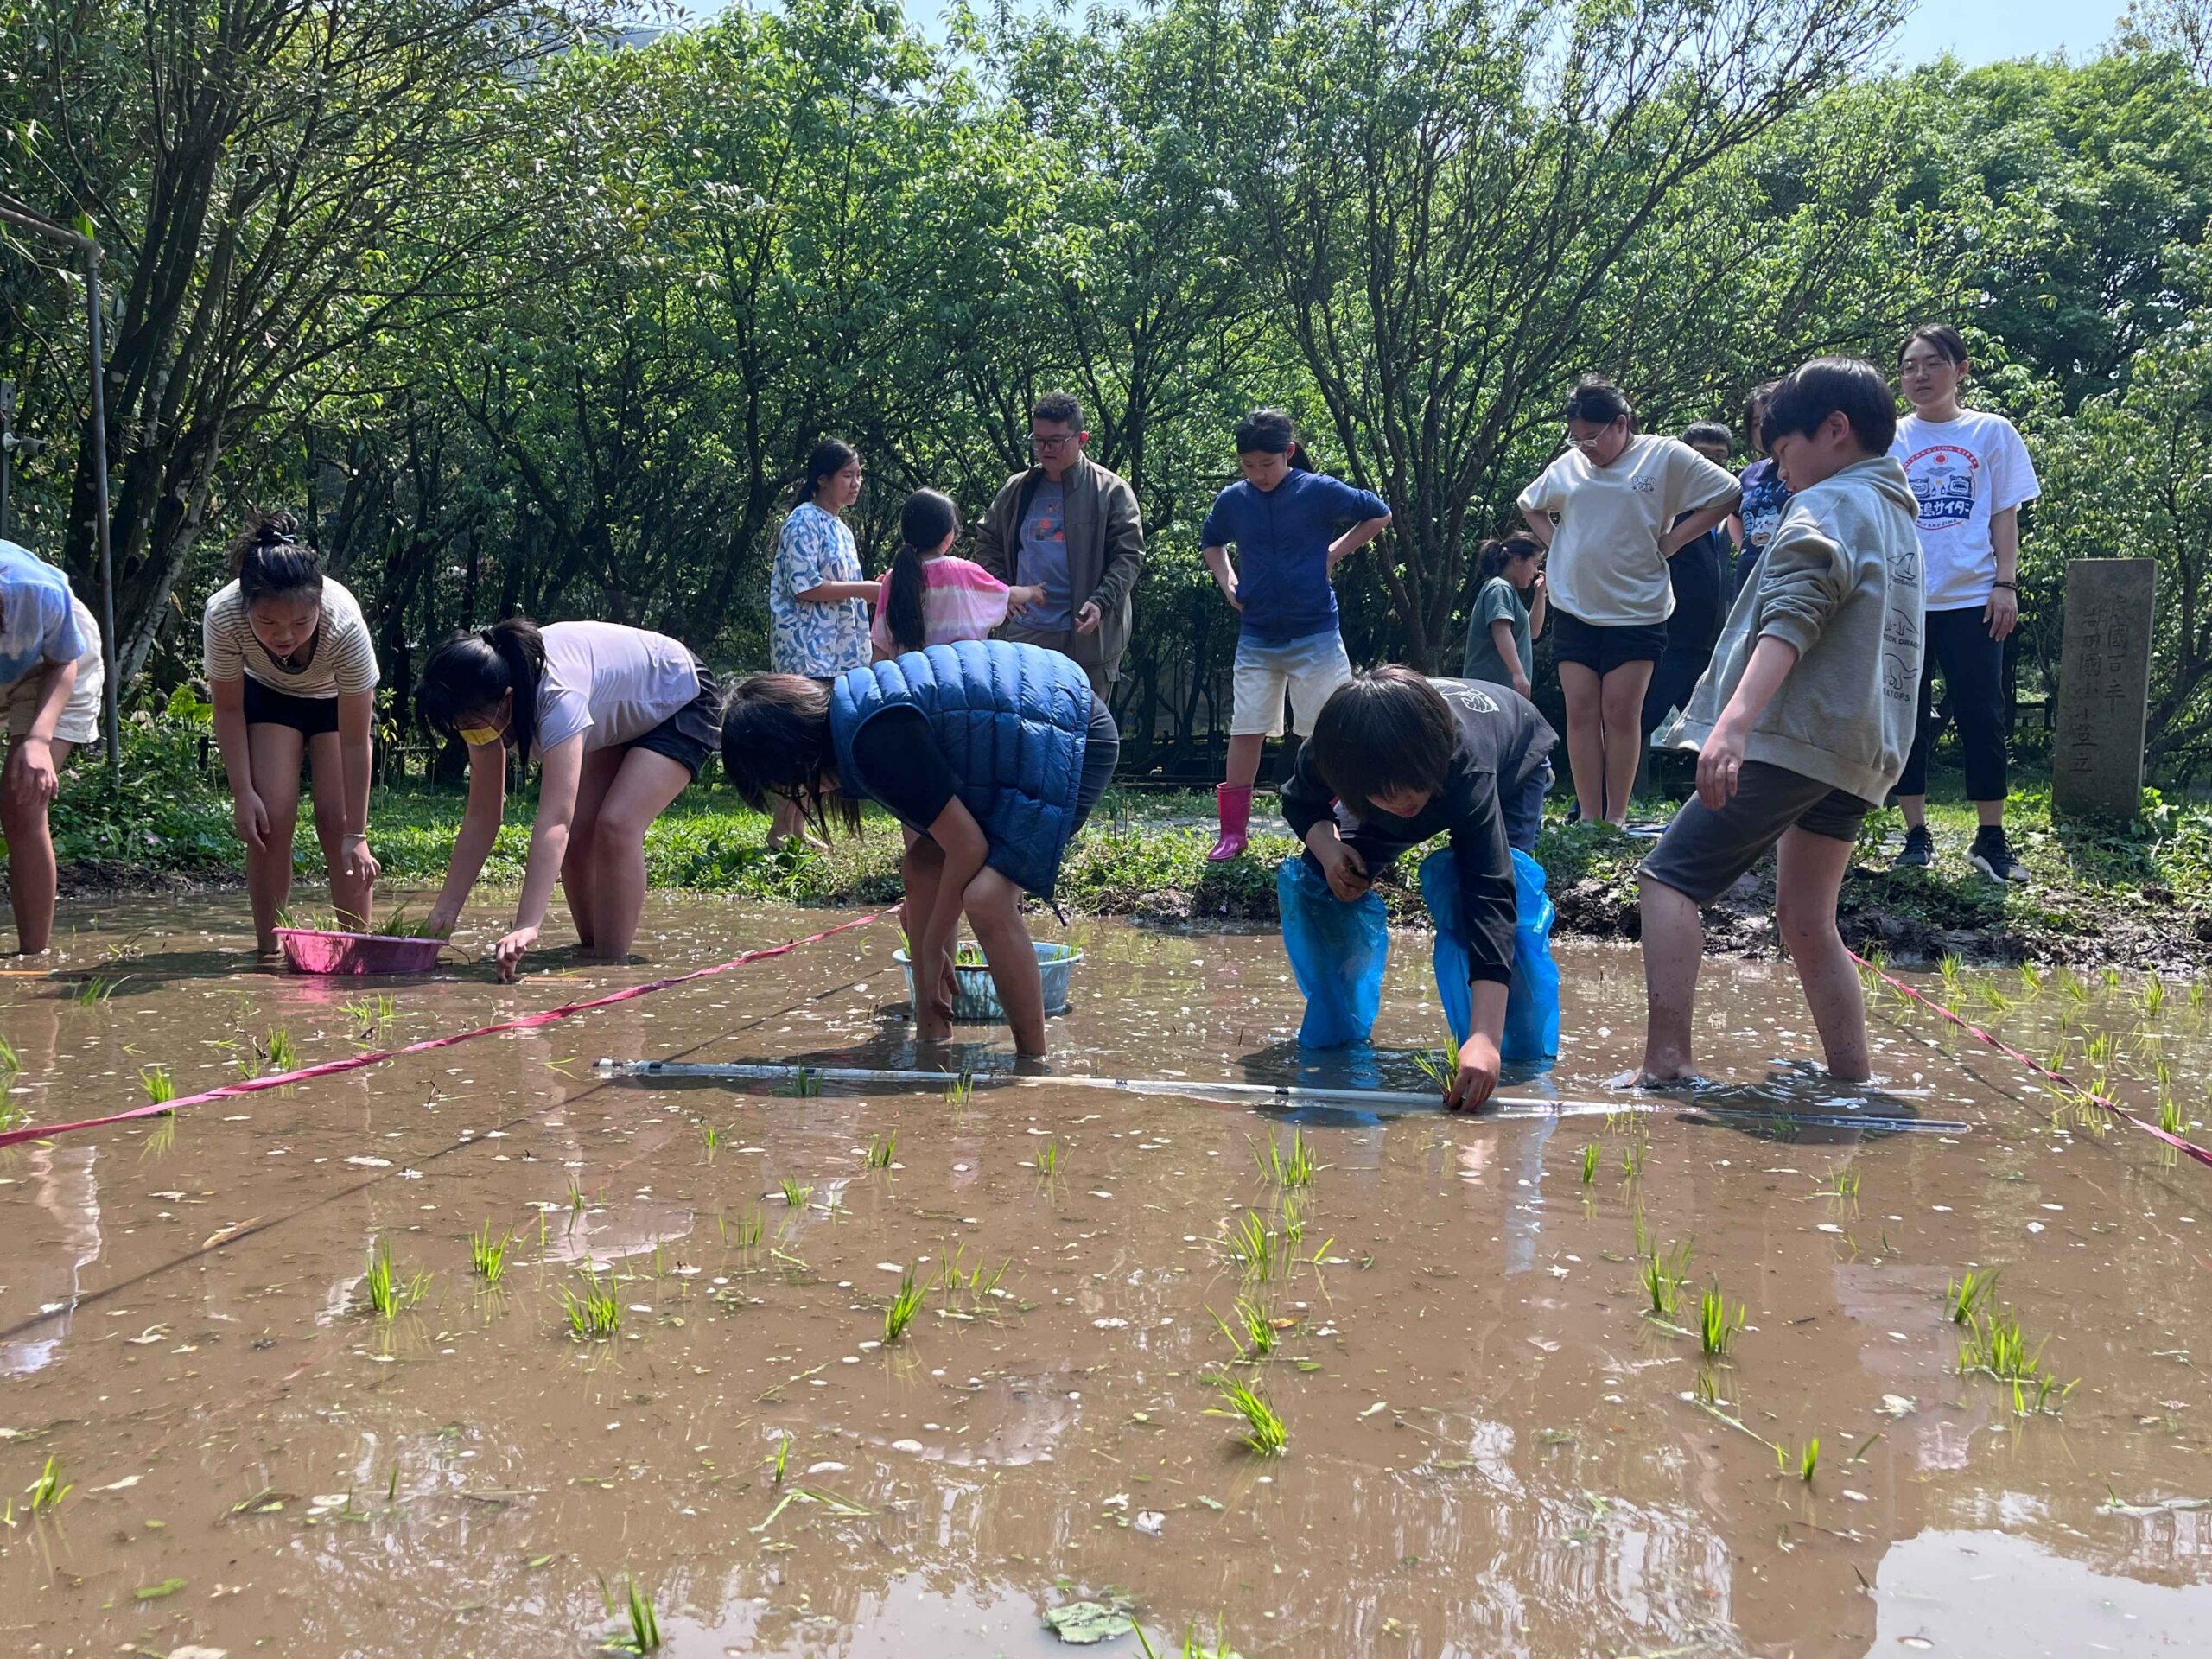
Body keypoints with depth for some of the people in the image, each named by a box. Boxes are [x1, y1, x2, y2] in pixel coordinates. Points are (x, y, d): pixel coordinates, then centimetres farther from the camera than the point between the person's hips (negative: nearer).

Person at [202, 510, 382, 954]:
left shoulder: (345, 626, -40)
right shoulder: (222, 616, -36)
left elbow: (355, 743, -32)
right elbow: (228, 709, -17)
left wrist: (355, 836, -30)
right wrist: (242, 793, -22)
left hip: (338, 698, -1)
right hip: (267, 696, 1)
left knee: (336, 820, -14)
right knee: (272, 816, -15)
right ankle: (268, 948, -4)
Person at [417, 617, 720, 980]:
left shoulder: (559, 695, -42)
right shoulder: (486, 704, -19)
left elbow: (554, 820, -49)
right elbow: (481, 815, -13)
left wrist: (527, 926, -56)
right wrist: (445, 910, -18)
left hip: (682, 704, -7)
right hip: (618, 722, 8)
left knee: (616, 826, -25)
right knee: (576, 834, -8)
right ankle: (591, 953, 10)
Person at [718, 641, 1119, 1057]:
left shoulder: (878, 740, -26)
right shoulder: (853, 708, 4)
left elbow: (967, 847, -21)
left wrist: (932, 948, -6)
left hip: (1075, 740, -11)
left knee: (987, 898, -23)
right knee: (920, 867, 10)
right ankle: (932, 1039, 16)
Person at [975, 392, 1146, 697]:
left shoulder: (1111, 490, 1)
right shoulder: (1016, 489, 13)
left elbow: (1129, 555, -4)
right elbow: (987, 542, 21)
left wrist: (1101, 602, -17)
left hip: (1087, 637, -3)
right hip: (1022, 636, 3)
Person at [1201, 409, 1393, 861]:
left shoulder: (1319, 491, -9)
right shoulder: (1232, 500, 1)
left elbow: (1379, 514, 3)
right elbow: (1210, 544, 22)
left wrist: (1335, 553, -3)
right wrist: (1228, 584, 6)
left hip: (1314, 634, -3)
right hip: (1256, 636, 3)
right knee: (1245, 731, 3)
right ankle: (1233, 831, 9)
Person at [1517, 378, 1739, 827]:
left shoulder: (1665, 456, -4)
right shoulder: (1568, 466, 8)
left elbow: (1727, 496, -3)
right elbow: (1529, 506, 25)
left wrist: (1671, 540, -8)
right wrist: (1555, 543, 8)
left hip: (1636, 609, -4)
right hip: (1573, 608, 4)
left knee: (1621, 713, -3)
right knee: (1581, 712, 1)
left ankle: (1616, 817, 4)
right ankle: (1588, 817, 4)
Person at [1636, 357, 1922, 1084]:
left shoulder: (1830, 505, -5)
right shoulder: (1896, 516, 24)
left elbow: (1791, 620, -22)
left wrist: (1735, 720, -34)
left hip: (1795, 736, -9)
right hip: (1862, 751, 9)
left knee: (1670, 879, -9)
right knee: (1807, 921, 13)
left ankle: (1667, 1064, -21)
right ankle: (1852, 1086, 13)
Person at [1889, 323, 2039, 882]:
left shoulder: (1991, 432, 5)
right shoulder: (1889, 438, 7)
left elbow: (2004, 515, 5)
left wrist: (2006, 584, -3)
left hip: (1972, 599, -1)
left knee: (1982, 717, -1)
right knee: (1907, 719, 4)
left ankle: (1991, 840, 6)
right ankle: (1917, 835, 12)